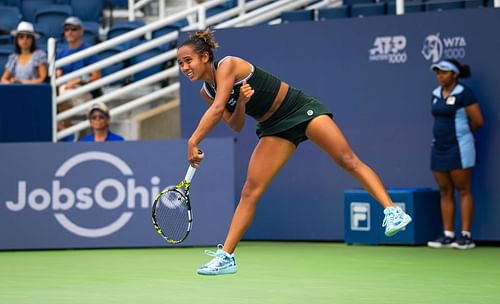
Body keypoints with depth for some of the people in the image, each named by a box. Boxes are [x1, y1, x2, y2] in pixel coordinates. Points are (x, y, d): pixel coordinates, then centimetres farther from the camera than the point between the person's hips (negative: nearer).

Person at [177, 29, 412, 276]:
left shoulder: (227, 66, -20)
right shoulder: (206, 92, 3)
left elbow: (218, 110, -31)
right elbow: (236, 125, -1)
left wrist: (193, 142, -36)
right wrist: (241, 103, -21)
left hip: (300, 108, -7)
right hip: (274, 128, 7)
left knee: (348, 160, -19)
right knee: (250, 191, -2)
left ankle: (391, 211, -21)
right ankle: (226, 256, -2)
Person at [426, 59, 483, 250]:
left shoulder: (464, 93, -10)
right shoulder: (436, 94, 11)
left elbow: (478, 121, -11)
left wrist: (462, 132, 4)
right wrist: (442, 134, 10)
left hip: (459, 148, -7)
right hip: (439, 147, 7)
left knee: (463, 190, -3)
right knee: (445, 192, 7)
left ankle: (466, 236, -3)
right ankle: (448, 235, 10)